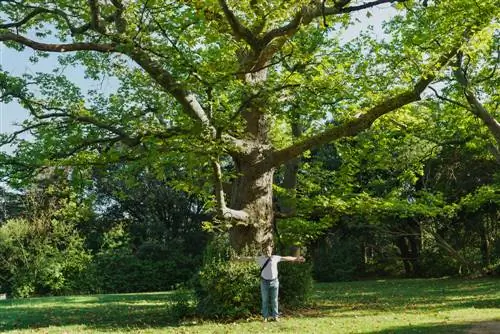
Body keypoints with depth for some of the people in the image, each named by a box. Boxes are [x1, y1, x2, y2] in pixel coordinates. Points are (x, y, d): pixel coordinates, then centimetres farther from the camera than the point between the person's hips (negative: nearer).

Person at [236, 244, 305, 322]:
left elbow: (287, 258, 7)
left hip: (274, 281, 0)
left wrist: (296, 258, 11)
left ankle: (275, 316, 14)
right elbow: (250, 258, -2)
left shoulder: (275, 258, 1)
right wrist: (239, 258, -10)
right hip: (264, 282, 0)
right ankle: (266, 316, 15)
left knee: (274, 300, 6)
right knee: (265, 300, 6)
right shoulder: (260, 259, 0)